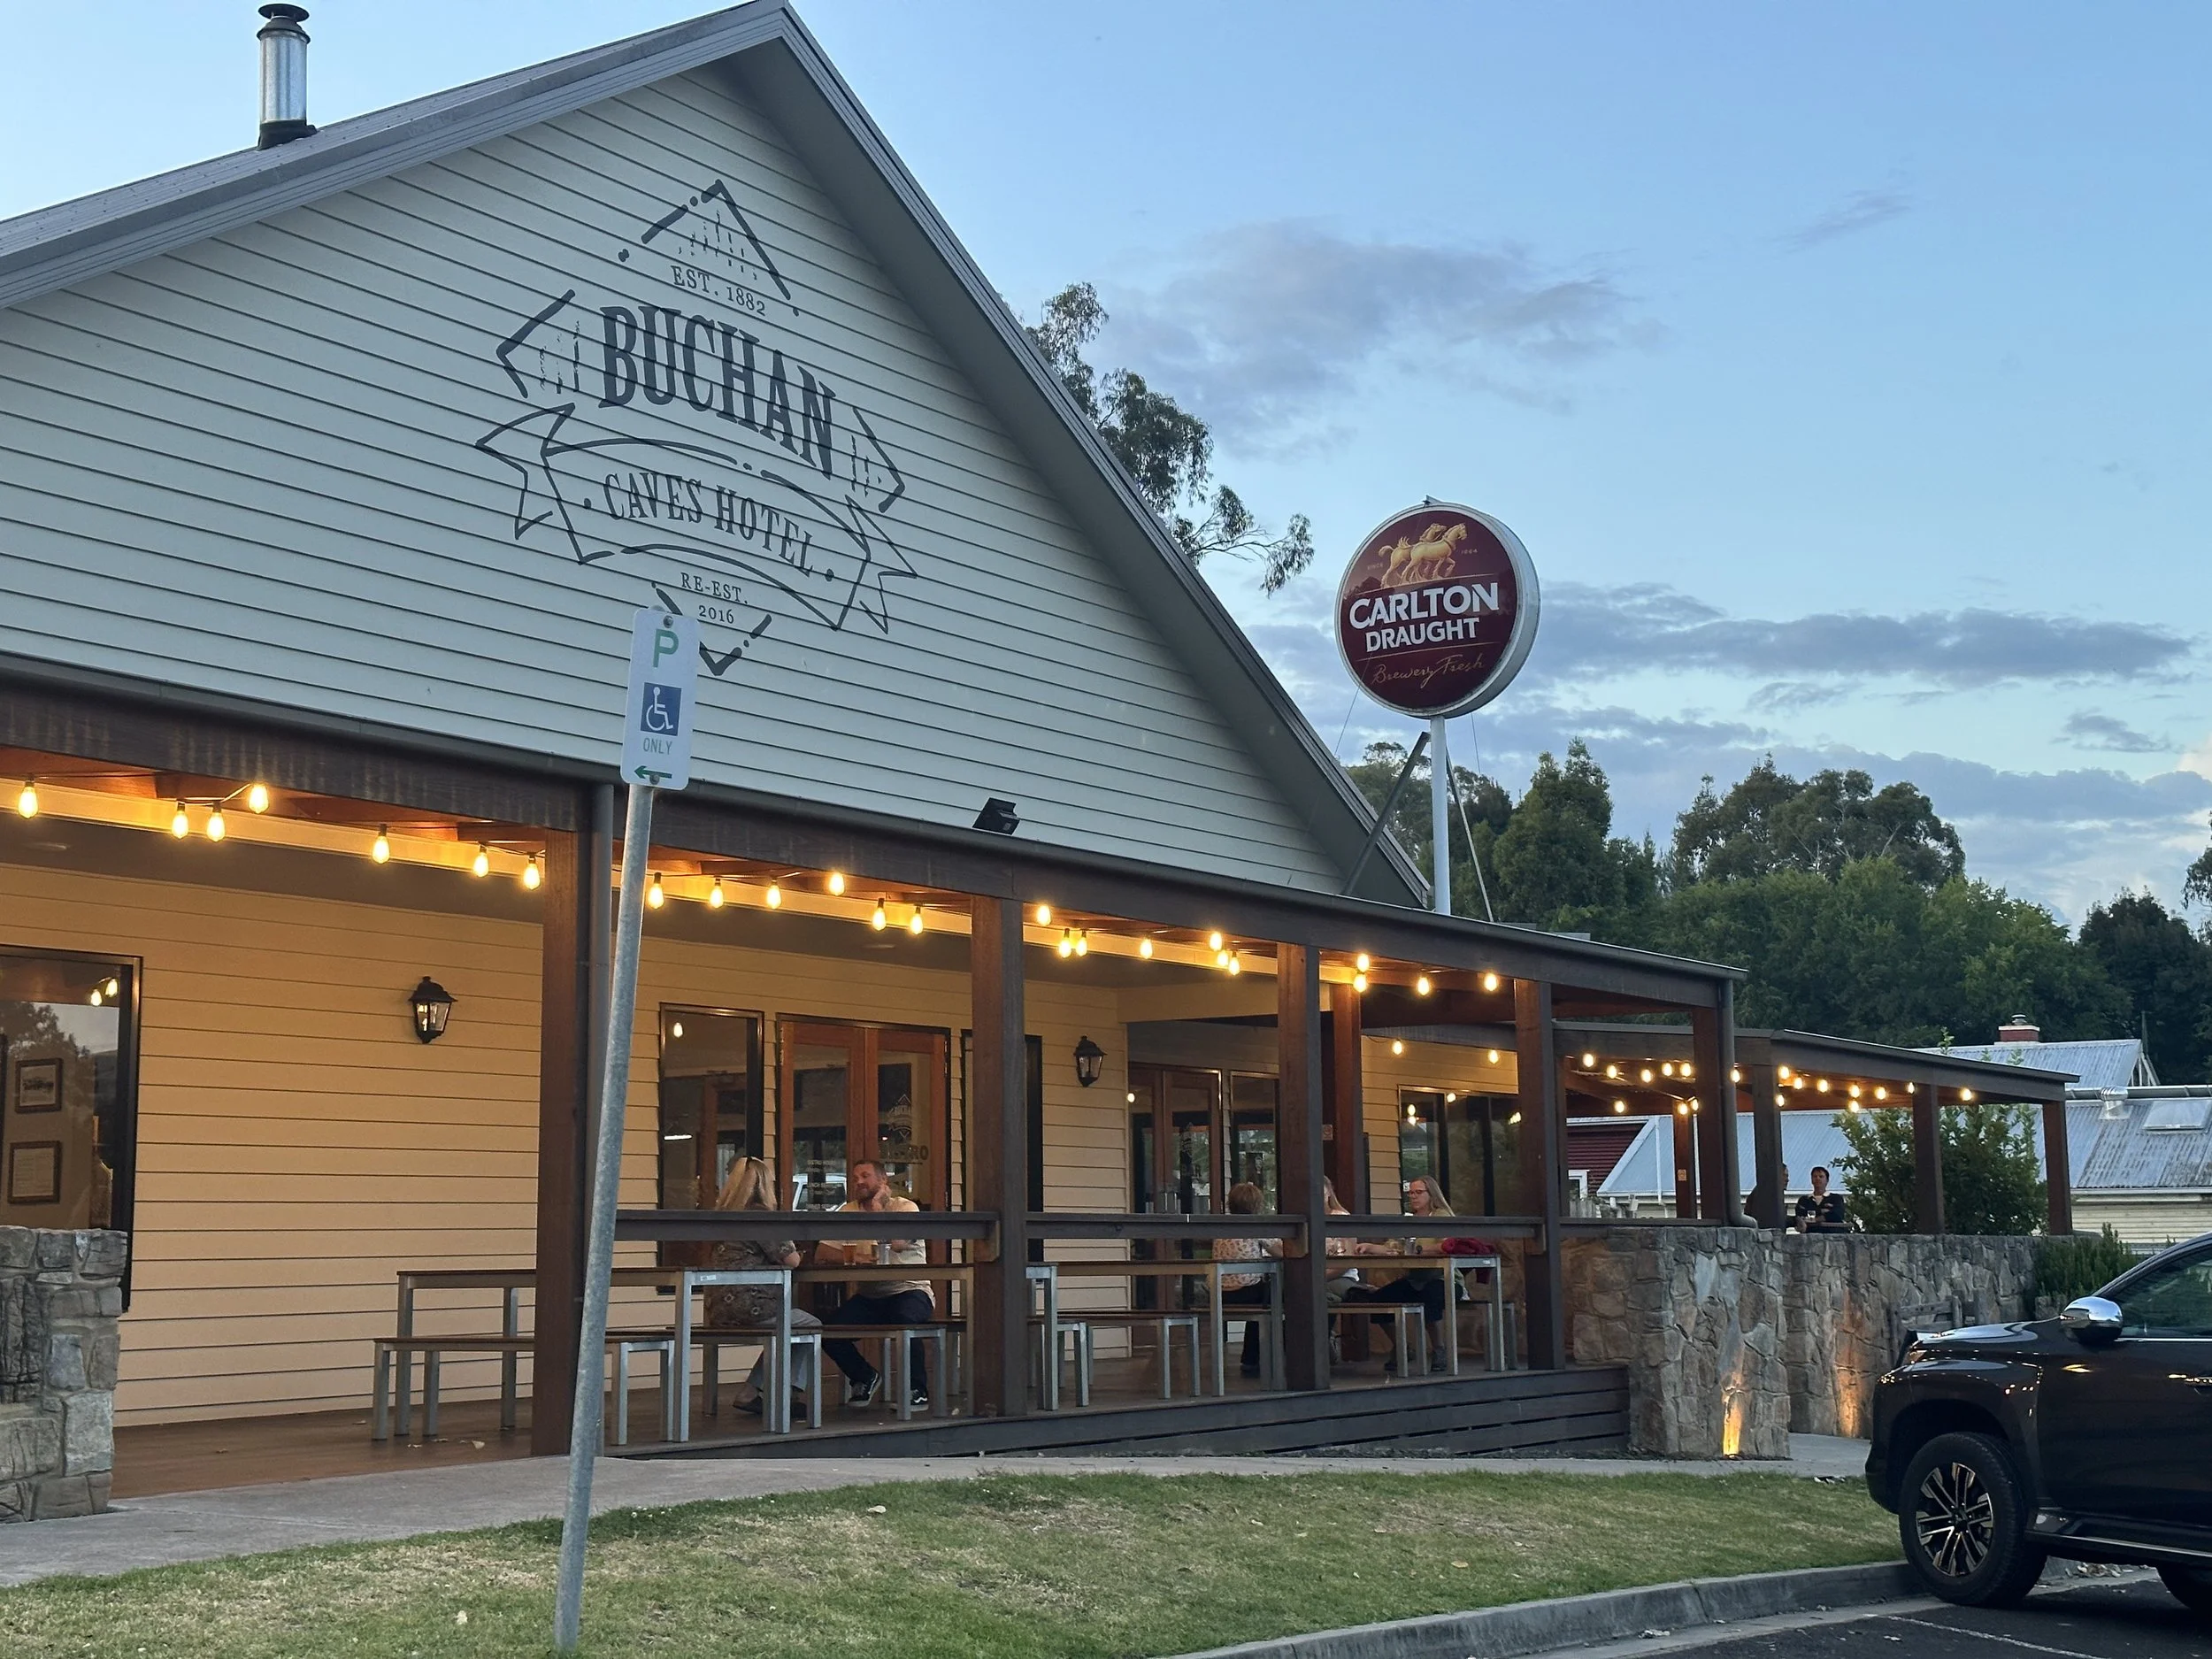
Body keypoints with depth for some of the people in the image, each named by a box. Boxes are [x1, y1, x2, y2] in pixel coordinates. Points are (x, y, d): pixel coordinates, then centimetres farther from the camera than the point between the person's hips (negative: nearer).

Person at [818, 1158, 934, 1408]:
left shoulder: (906, 1207, -3)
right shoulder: (848, 1211, 9)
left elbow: (898, 1242, -24)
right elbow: (821, 1254, 2)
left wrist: (878, 1208, -10)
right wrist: (850, 1256, -17)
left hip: (909, 1290, -4)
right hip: (870, 1296, 5)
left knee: (904, 1317, -38)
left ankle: (918, 1390, -18)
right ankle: (865, 1378, 11)